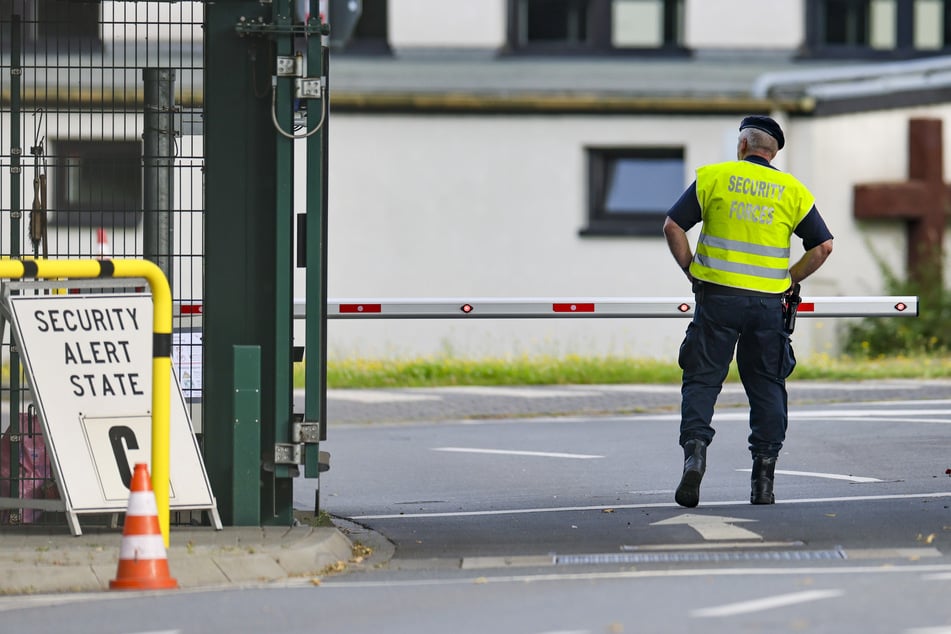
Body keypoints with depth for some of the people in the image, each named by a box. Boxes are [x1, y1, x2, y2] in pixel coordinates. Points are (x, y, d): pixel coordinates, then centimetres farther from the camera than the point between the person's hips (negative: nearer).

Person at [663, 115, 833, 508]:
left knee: (702, 380, 3)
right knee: (766, 386, 8)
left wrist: (691, 271, 7)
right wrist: (789, 281, 13)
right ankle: (764, 476, 5)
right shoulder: (792, 191, 7)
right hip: (768, 301, 2)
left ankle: (695, 449, -19)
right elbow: (823, 245, 5)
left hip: (718, 297, -2)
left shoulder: (713, 177, 2)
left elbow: (673, 227, -2)